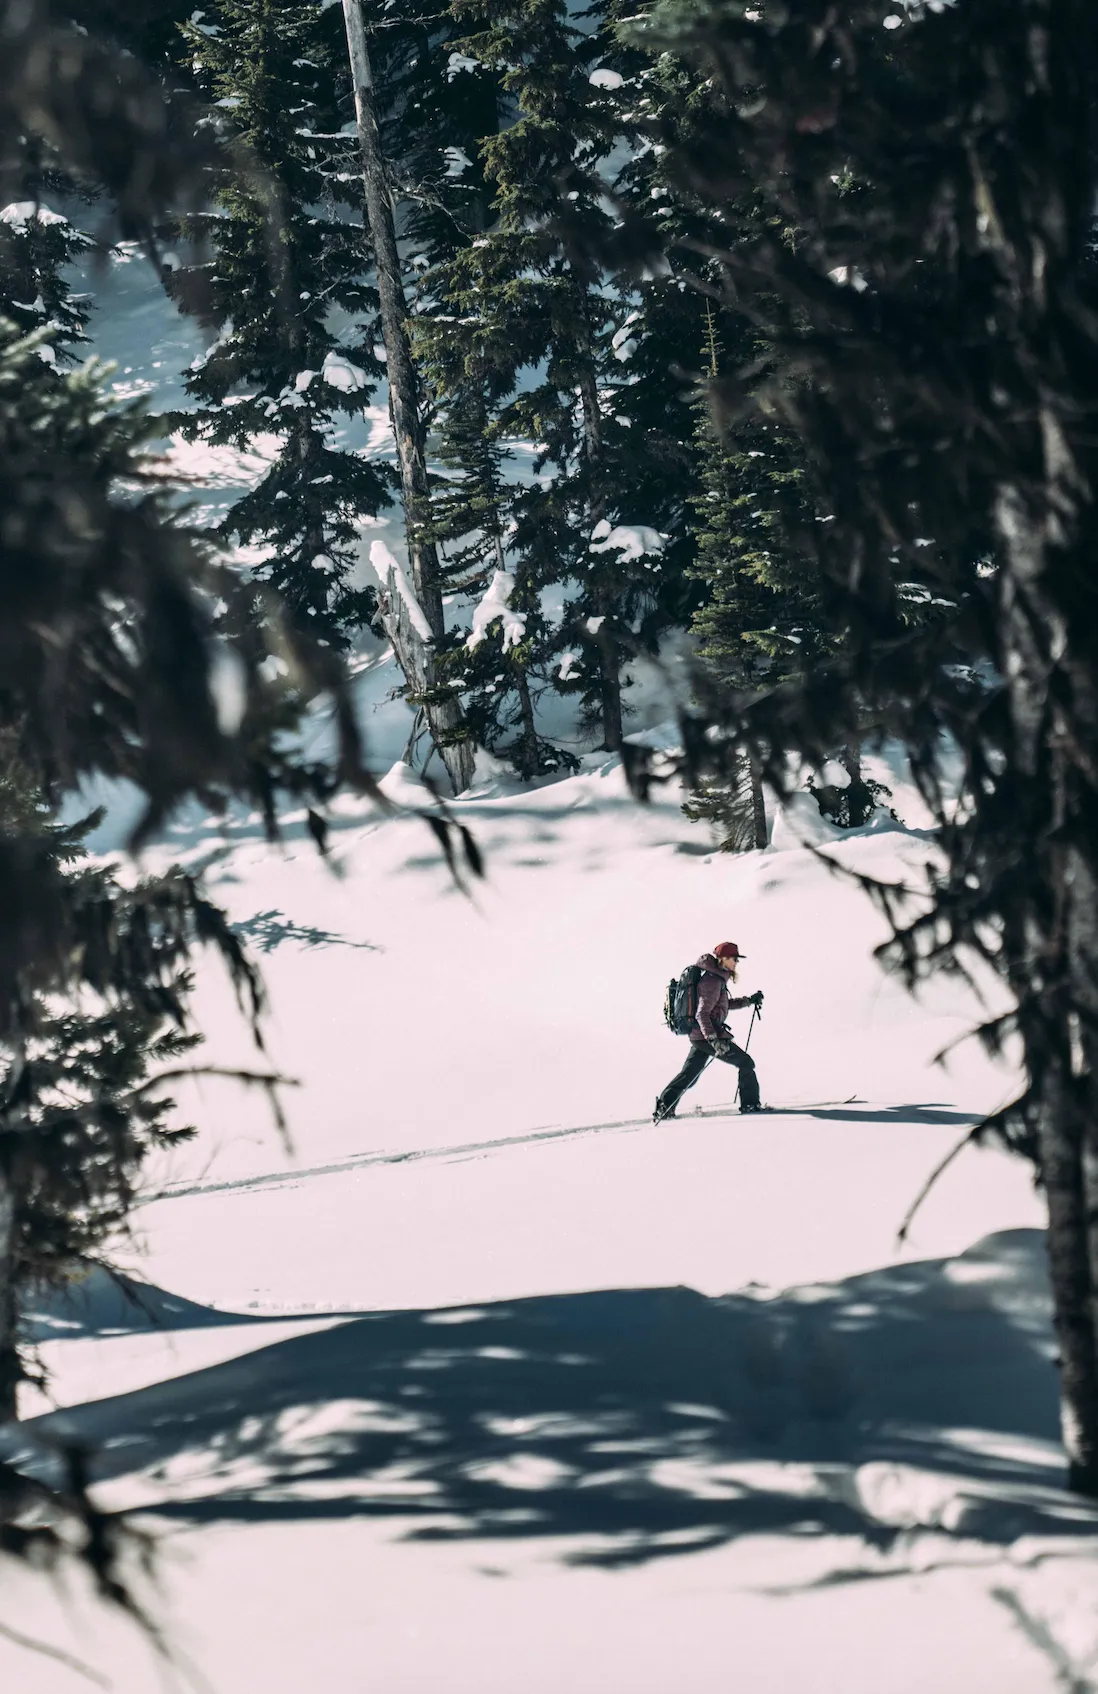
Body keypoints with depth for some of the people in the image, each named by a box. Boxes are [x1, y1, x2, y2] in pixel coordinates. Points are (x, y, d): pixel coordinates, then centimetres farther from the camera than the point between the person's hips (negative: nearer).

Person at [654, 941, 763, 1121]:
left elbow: (724, 1004, 28)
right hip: (706, 1034, -10)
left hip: (699, 1035, 10)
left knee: (689, 1075, 12)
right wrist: (714, 1040, -32)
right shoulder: (712, 981, -17)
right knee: (745, 1063, 0)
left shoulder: (716, 978, 14)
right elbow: (702, 1014, -24)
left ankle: (663, 1108, 8)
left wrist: (749, 1000, 23)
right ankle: (750, 1103, 4)